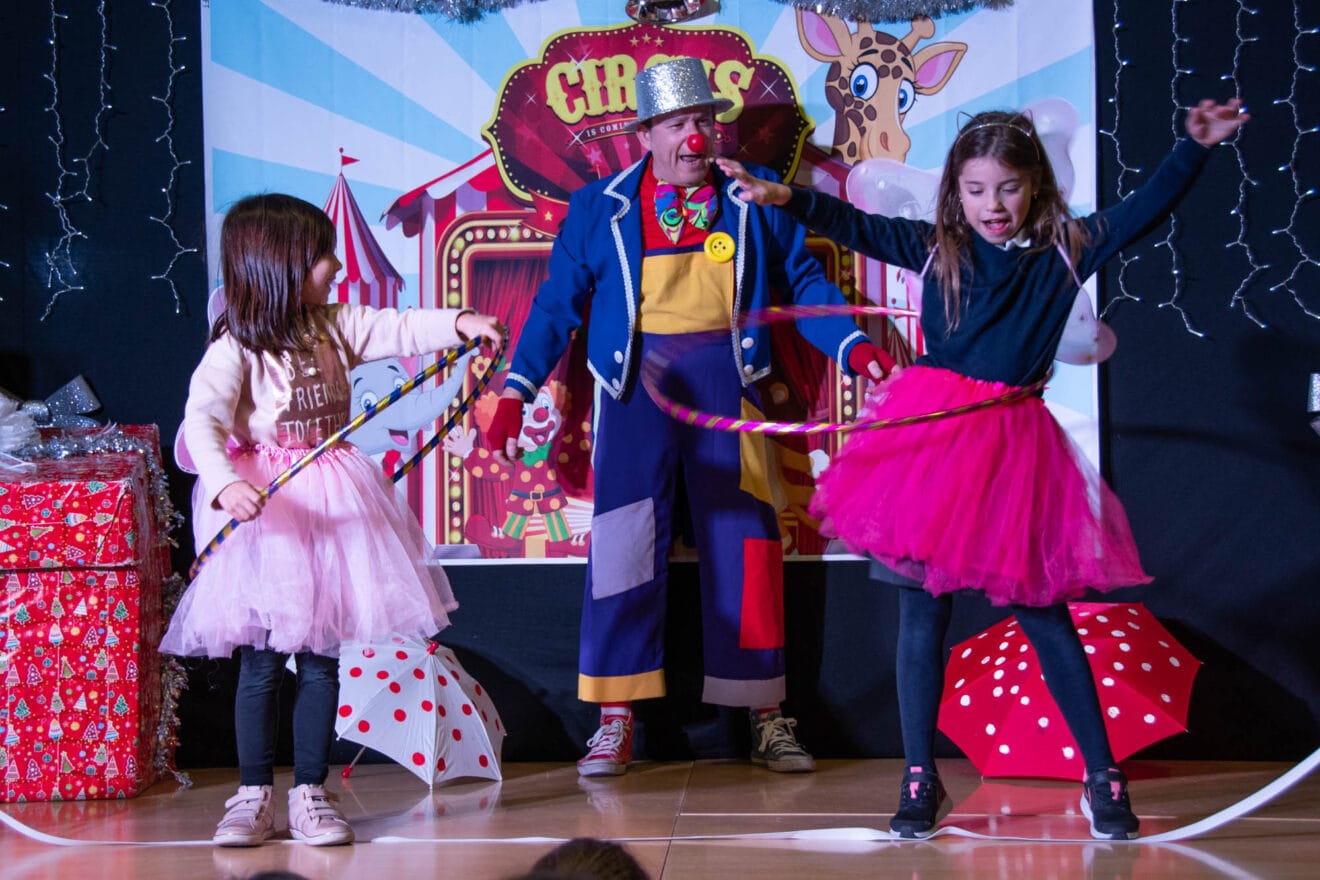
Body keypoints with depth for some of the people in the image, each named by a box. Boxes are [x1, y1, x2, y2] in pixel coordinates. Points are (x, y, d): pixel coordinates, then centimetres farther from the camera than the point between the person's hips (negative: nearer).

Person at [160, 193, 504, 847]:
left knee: (320, 658, 7)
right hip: (261, 508, -5)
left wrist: (460, 323, -14)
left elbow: (397, 331, 2)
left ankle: (310, 793, 15)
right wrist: (226, 484, -40)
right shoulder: (235, 351, -13)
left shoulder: (334, 328, 6)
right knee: (260, 661, 1)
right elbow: (202, 420, -24)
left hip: (331, 507, 5)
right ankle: (254, 795, 13)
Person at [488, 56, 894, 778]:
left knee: (743, 543, 1)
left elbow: (803, 280, 13)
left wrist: (854, 347, -1)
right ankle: (615, 722, 4)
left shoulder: (754, 200, 9)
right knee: (623, 543, -4)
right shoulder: (600, 209, 8)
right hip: (637, 383, 0)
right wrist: (516, 393, 2)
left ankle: (767, 716, 12)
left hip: (728, 381, 1)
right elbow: (557, 304, 9)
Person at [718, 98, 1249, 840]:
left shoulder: (1068, 249, 5)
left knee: (1044, 608, 4)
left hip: (1016, 444, 0)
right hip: (933, 436, 0)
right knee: (923, 607, 4)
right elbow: (858, 226, 3)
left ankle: (1104, 775, 14)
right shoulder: (935, 248, 4)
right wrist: (788, 199, -10)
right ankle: (920, 778, 14)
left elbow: (1145, 208, 9)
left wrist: (1196, 147, 0)